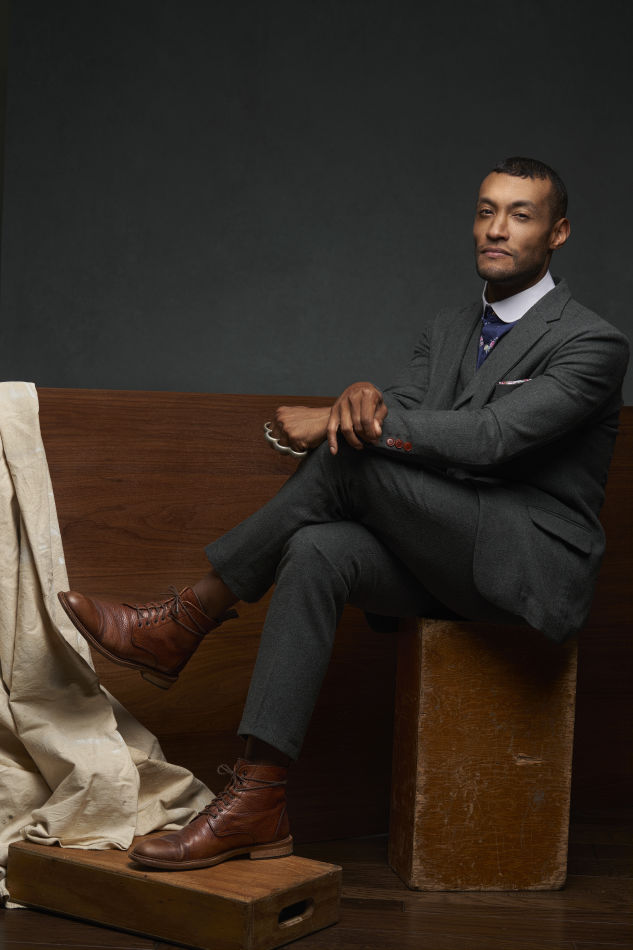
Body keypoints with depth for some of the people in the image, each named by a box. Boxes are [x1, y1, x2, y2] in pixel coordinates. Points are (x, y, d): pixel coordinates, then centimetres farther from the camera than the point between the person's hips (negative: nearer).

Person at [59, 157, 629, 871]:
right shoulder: (447, 330, 17)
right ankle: (256, 804, -29)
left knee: (354, 455, -24)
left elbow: (489, 437, -21)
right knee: (317, 552, -25)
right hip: (443, 562, 6)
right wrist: (362, 400, -21)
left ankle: (184, 622, -13)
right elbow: (400, 423, 5)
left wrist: (338, 423, -19)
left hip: (536, 566, -6)